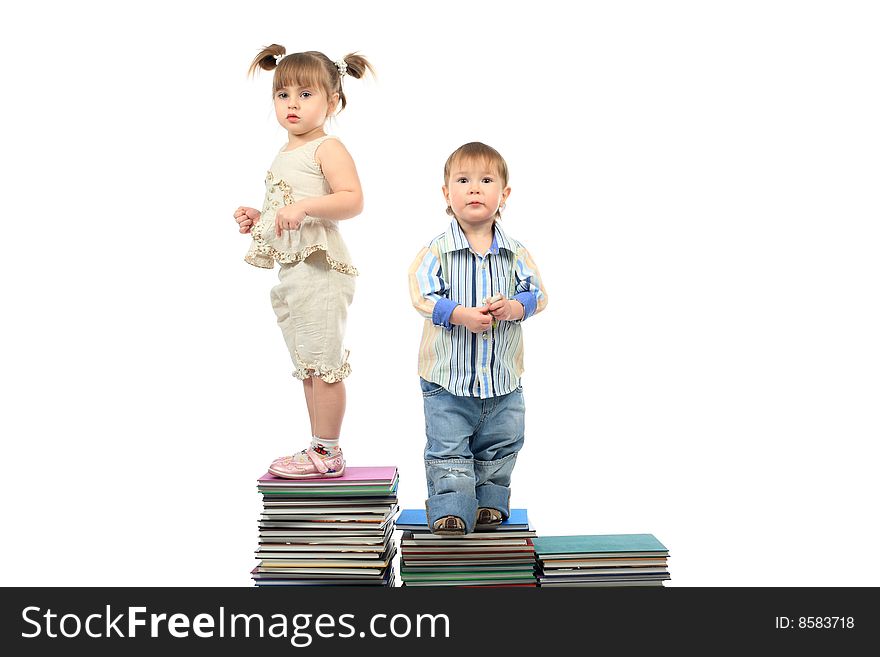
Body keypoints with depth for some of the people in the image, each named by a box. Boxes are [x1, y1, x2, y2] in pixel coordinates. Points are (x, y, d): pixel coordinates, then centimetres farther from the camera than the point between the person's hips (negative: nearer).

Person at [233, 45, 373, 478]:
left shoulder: (327, 148, -7)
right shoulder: (284, 156, 20)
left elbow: (352, 200, -21)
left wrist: (303, 207, -29)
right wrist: (256, 220, 13)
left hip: (320, 268, -10)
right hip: (290, 270, 10)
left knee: (322, 363, -5)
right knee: (308, 367, 13)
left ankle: (327, 453, 4)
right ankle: (320, 449, 21)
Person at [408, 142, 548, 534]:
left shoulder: (515, 254, 1)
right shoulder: (436, 251, -8)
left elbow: (538, 293, 2)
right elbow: (421, 296, -12)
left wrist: (515, 307, -18)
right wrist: (460, 314, -24)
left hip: (503, 377, 3)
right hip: (448, 374, -3)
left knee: (499, 447, 14)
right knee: (448, 449, 0)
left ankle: (489, 502, 30)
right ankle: (451, 509, 10)